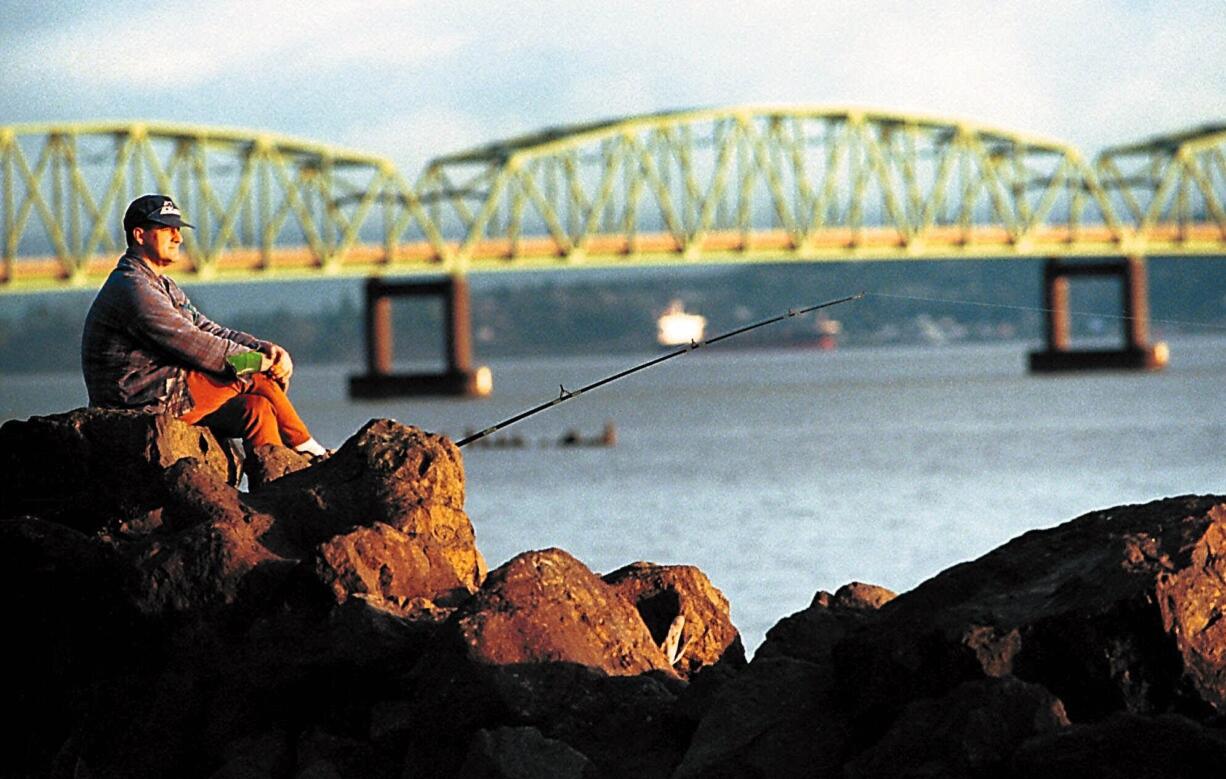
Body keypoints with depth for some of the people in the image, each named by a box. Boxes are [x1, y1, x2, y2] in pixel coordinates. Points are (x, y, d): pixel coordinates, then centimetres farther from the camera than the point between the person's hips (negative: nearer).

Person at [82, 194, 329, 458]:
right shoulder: (132, 289, -17)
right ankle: (308, 451, 5)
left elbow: (207, 330, 15)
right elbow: (195, 347, -19)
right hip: (149, 402, -10)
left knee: (257, 409, -2)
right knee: (255, 377, -9)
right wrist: (259, 361, -10)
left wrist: (267, 349, -1)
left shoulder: (162, 286, 20)